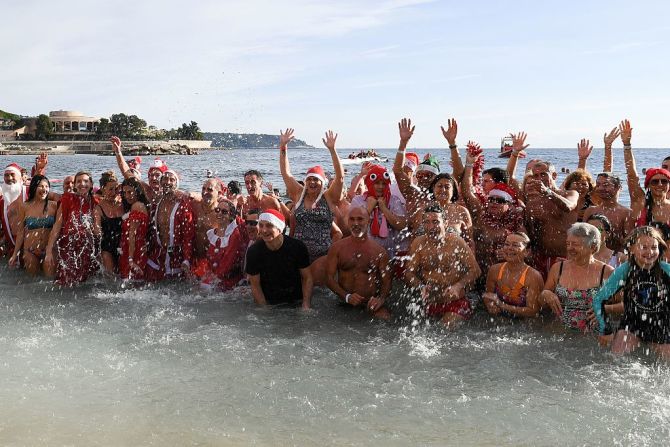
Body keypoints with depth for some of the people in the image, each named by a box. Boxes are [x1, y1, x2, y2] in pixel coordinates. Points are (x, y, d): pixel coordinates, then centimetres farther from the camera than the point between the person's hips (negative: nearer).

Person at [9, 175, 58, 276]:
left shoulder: (53, 206, -3)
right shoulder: (25, 207, -1)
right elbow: (21, 232, 5)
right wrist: (15, 254, 6)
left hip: (49, 250, 0)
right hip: (30, 251, 1)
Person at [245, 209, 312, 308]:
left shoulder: (298, 247, -13)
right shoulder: (253, 252, -12)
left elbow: (307, 278, -5)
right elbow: (255, 285, -5)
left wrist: (306, 305, -16)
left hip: (296, 301, -1)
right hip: (267, 302, 1)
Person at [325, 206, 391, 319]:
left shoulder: (379, 251, 6)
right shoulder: (337, 247, 7)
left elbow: (386, 280, 7)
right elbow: (329, 277, 3)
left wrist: (381, 299, -15)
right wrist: (347, 296, -13)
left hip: (371, 304, -1)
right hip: (345, 304, 1)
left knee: (385, 318, -30)